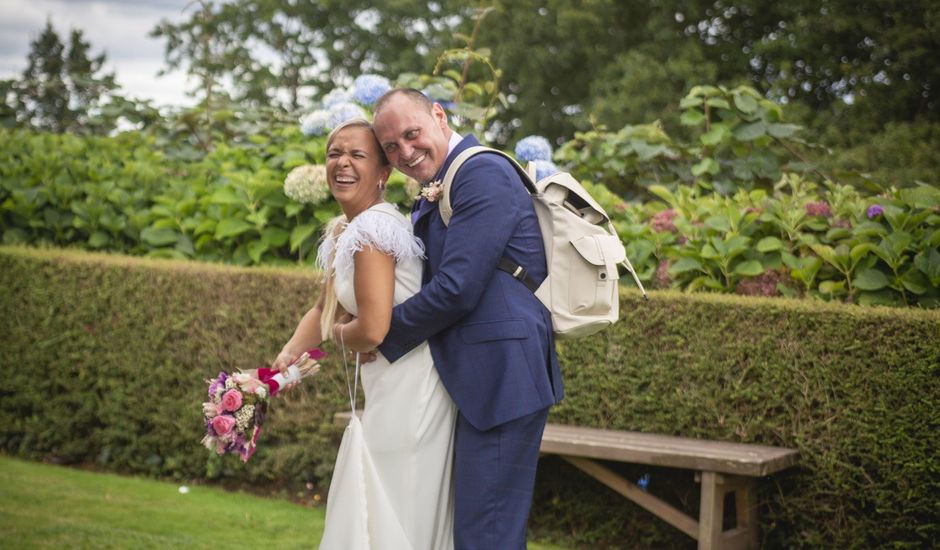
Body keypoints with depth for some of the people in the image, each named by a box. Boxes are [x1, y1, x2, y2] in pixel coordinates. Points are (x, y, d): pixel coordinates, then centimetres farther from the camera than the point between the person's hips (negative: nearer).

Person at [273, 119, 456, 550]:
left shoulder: (371, 228, -18)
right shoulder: (341, 232, 12)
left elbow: (372, 330, -25)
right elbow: (325, 308, 21)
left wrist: (337, 335, -3)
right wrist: (289, 353, 3)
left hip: (407, 390, -10)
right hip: (388, 386, 10)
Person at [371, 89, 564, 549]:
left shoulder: (482, 173, -13)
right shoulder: (433, 195, 19)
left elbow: (456, 288, -20)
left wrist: (378, 335, -8)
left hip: (501, 377, -11)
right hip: (479, 379, 11)